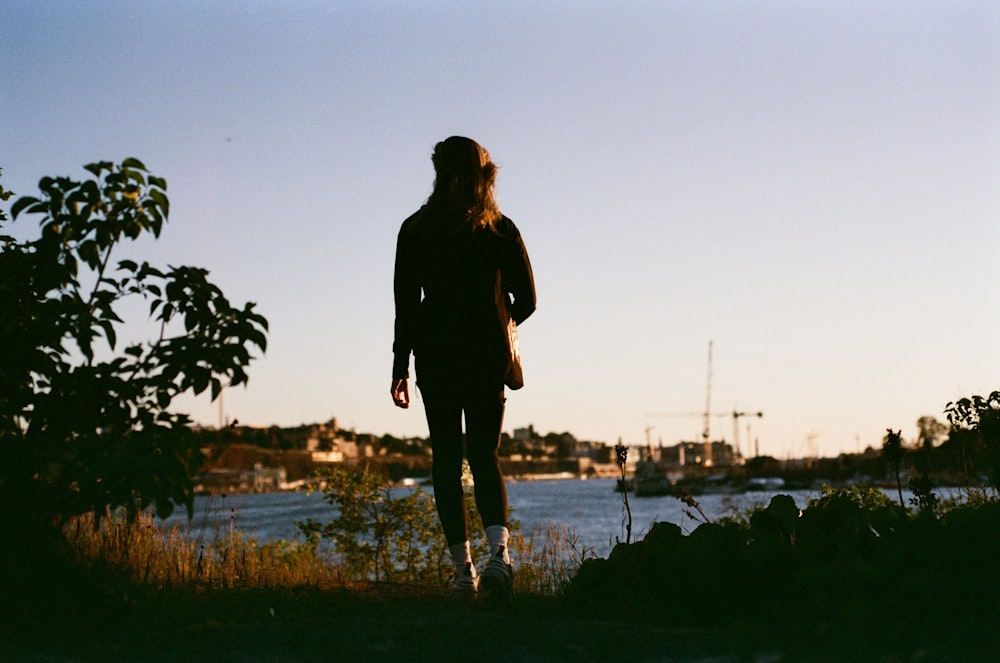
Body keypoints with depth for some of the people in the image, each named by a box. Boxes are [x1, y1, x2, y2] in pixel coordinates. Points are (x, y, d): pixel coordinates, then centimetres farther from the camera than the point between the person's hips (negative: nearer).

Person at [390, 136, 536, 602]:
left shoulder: (416, 230, -1)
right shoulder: (501, 230, 1)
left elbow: (406, 306, -2)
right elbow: (525, 300, 3)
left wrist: (399, 367, 3)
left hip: (434, 354, -1)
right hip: (487, 356, 1)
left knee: (446, 459, 7)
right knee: (485, 456, 5)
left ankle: (463, 570, 6)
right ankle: (499, 550, -20)